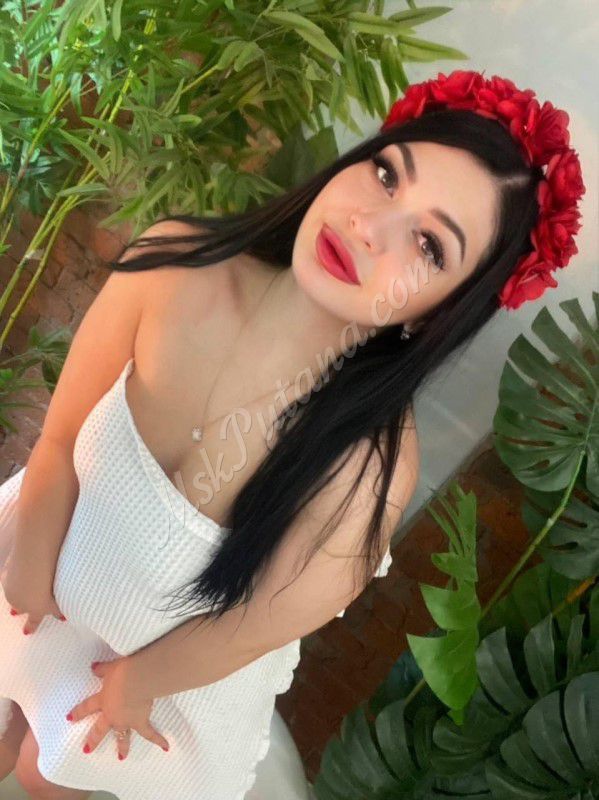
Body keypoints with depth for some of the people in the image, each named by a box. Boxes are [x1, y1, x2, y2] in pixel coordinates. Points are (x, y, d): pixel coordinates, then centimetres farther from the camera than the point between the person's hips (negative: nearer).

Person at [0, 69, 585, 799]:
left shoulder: (368, 472, -39)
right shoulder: (175, 266, -32)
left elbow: (251, 629, -22)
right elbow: (59, 442, -18)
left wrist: (137, 679, -5)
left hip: (174, 661, -1)